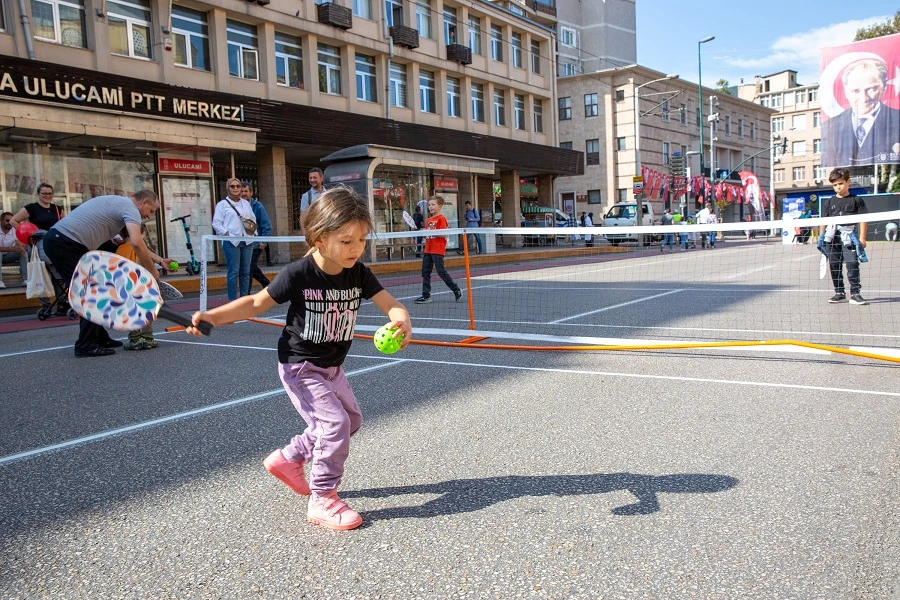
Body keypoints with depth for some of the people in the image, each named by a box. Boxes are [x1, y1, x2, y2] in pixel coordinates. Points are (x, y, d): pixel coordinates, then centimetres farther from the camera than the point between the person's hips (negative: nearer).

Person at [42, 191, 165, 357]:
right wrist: (152, 271, -15)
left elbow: (136, 243, 30)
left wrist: (159, 261, 25)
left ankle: (99, 338, 21)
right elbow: (137, 243, -26)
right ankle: (86, 346, -4)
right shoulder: (130, 208, -8)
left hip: (56, 239, 10)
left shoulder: (119, 203, 22)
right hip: (66, 243, -10)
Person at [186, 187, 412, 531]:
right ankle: (323, 500, -1)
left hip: (332, 367, 7)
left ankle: (288, 459, 36)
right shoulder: (298, 274, -23)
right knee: (335, 423, -18)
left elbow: (390, 305, -13)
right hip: (300, 366, -7)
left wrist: (402, 321, -37)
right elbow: (256, 303, -13)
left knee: (351, 419, 20)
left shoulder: (359, 274, -10)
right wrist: (212, 317, -25)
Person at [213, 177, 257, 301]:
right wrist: (227, 234, -13)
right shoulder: (222, 204, 2)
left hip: (247, 241, 5)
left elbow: (253, 219, 22)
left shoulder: (246, 203, 17)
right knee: (234, 272, -7)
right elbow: (216, 223, -3)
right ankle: (233, 300, -2)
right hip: (231, 242, -5)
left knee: (245, 271, 7)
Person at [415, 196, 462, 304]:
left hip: (438, 250, -8)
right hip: (428, 250, 8)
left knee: (441, 271, -7)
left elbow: (444, 234, -17)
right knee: (425, 272, 6)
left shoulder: (441, 219, -9)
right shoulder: (428, 220, 15)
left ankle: (456, 290, 8)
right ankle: (426, 295, 11)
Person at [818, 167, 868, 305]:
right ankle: (839, 293, 17)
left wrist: (862, 238, -5)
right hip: (832, 238, 4)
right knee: (834, 266, 7)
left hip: (849, 237, -3)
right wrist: (821, 237, 6)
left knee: (852, 264, -10)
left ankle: (855, 294, -6)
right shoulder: (830, 202, 11)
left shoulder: (856, 200, 3)